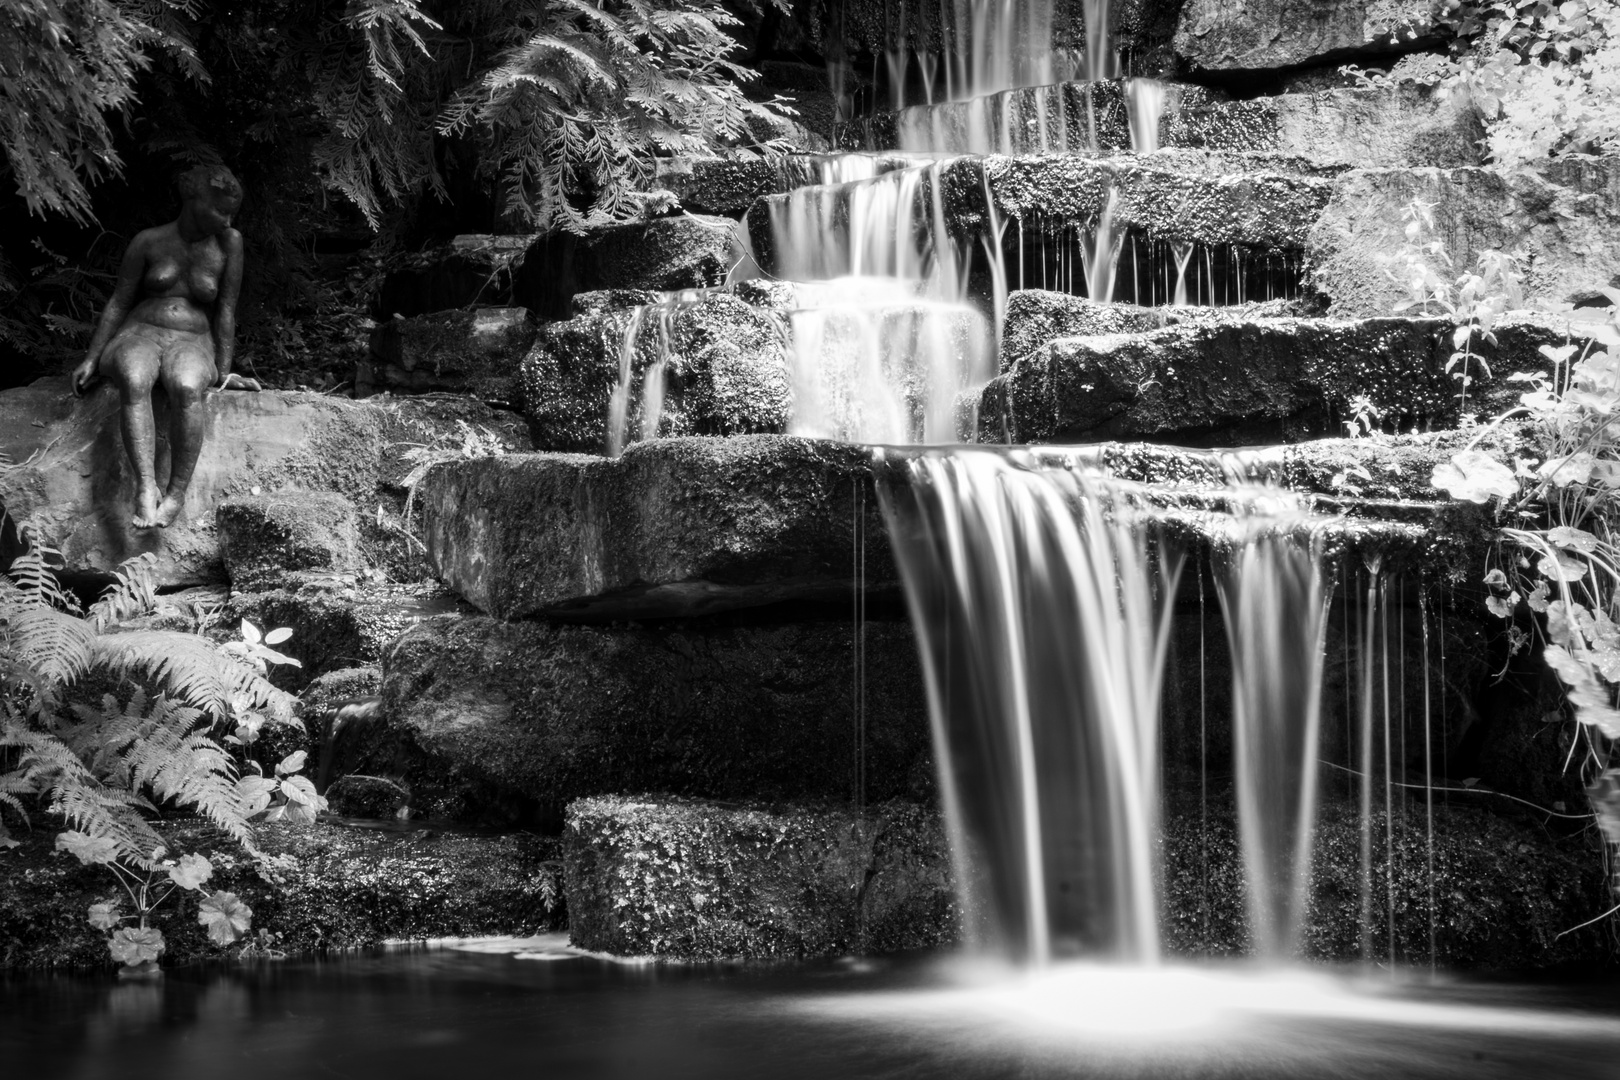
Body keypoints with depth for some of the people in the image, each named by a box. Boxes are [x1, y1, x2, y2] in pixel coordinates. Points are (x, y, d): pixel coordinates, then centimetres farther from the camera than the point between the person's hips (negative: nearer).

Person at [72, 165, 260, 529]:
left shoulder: (228, 243, 6)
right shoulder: (148, 242, 5)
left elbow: (225, 310, 5)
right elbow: (118, 303, 7)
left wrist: (223, 373, -1)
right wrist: (91, 359, -2)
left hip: (192, 345, 0)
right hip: (139, 336, 0)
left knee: (185, 388, -39)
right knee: (134, 382, -39)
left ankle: (176, 495, -40)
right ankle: (146, 488, -50)